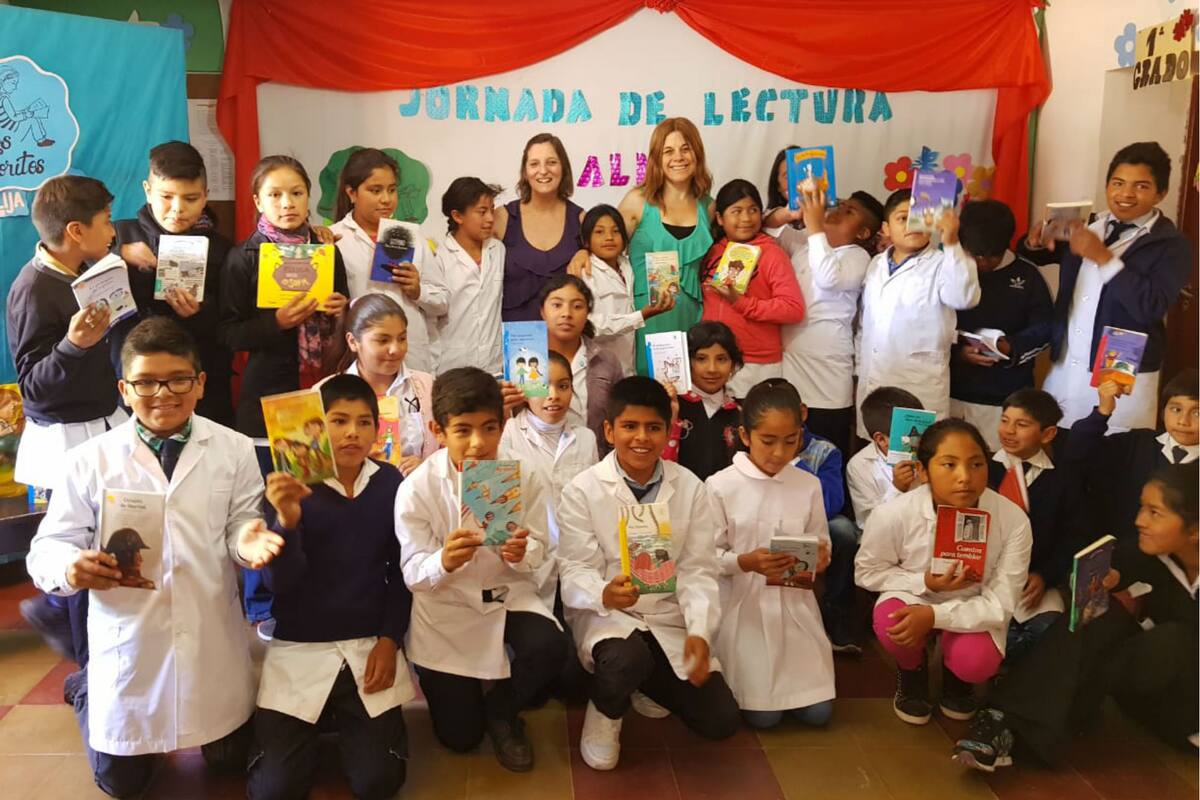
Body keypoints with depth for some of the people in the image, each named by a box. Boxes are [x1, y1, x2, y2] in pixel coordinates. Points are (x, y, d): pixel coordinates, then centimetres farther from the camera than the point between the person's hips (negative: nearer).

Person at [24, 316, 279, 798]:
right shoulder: (89, 460, -4)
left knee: (230, 760, 15)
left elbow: (241, 525, -3)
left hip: (213, 640, 1)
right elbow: (47, 548, -4)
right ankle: (85, 691, 45)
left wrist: (247, 541, -28)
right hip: (127, 643, 0)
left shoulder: (234, 450, -3)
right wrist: (72, 568, -28)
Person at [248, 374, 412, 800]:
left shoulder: (389, 482, -2)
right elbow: (279, 583, -15)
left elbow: (400, 571, 5)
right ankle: (315, 725, 23)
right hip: (299, 648, -1)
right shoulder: (291, 486, -8)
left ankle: (346, 721, 24)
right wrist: (287, 522, -32)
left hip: (369, 646, 1)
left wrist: (389, 639, -4)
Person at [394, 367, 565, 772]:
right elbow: (414, 575, -17)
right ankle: (450, 685, 41)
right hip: (446, 608, -1)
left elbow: (538, 551, -5)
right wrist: (444, 561, -40)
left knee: (549, 649, -30)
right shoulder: (416, 488, -17)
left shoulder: (524, 477, -12)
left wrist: (522, 553, -30)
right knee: (459, 737, 3)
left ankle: (501, 709, 6)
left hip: (508, 594, 1)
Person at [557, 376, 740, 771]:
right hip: (604, 614, -3)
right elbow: (575, 572, -12)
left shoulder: (690, 489, -1)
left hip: (669, 619, 4)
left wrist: (699, 632, -18)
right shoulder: (582, 491, -9)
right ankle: (605, 708, 1)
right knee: (628, 659, -38)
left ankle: (647, 682, 22)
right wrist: (604, 594, -35)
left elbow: (698, 571, -2)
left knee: (720, 720, -7)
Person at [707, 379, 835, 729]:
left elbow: (821, 544, 7)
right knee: (762, 716, -5)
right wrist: (746, 563, -27)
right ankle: (747, 678, 27)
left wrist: (820, 558, -16)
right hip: (744, 607, -3)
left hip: (795, 604, 3)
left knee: (818, 713, 1)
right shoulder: (720, 486, -10)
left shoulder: (809, 485, 1)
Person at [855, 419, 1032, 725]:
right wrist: (924, 583, -28)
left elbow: (1001, 604, -21)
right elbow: (867, 572, -10)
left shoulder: (1013, 520, -27)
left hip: (973, 609, 1)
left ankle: (955, 675, 13)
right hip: (914, 597, 0)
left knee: (976, 663, -29)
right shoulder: (893, 515, -29)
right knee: (891, 623, -33)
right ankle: (912, 671, 6)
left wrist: (934, 615, -36)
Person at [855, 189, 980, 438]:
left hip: (920, 390, -6)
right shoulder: (876, 264, 12)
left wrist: (951, 244, -33)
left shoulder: (941, 265, -7)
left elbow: (965, 297, -27)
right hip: (872, 386, 6)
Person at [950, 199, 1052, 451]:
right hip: (953, 392, 0)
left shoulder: (1026, 274, 4)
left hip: (1007, 397, 0)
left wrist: (1013, 347, -14)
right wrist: (957, 352, -17)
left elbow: (1045, 327, 4)